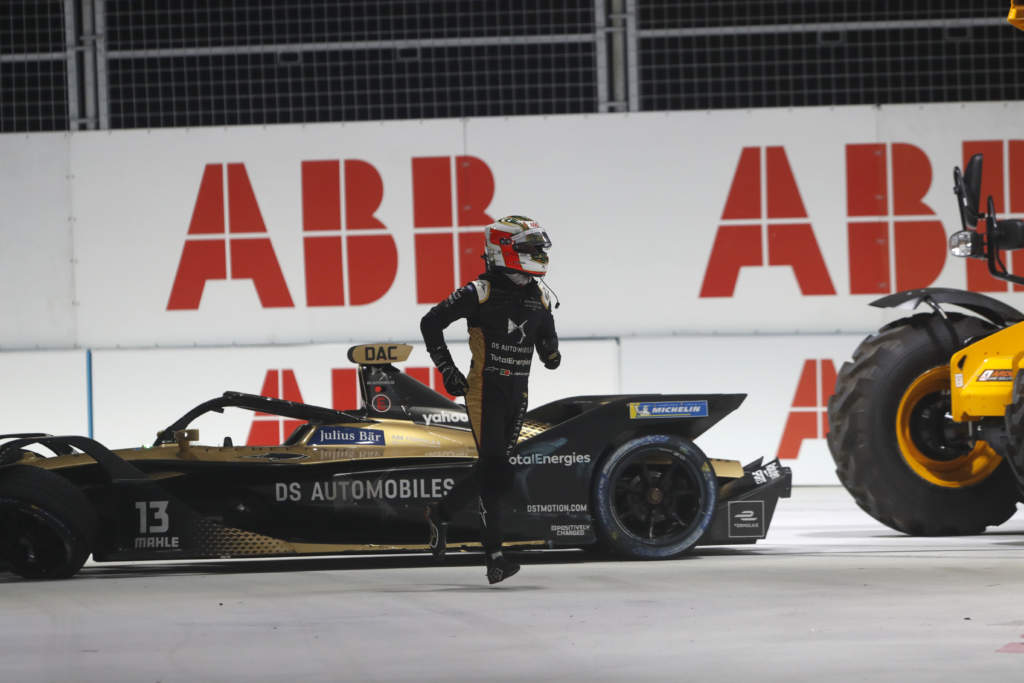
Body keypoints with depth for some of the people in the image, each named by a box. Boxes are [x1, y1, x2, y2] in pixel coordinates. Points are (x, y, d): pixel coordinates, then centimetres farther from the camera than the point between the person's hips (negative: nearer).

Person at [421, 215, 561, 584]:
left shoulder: (538, 299, 9)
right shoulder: (480, 292, -11)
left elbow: (546, 337, 21)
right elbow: (431, 323, -7)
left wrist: (551, 353, -3)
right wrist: (447, 371, -8)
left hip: (517, 395, 7)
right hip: (485, 392, -7)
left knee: (493, 472, 11)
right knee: (495, 473, -12)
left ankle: (440, 513, 34)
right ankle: (494, 557, -11)